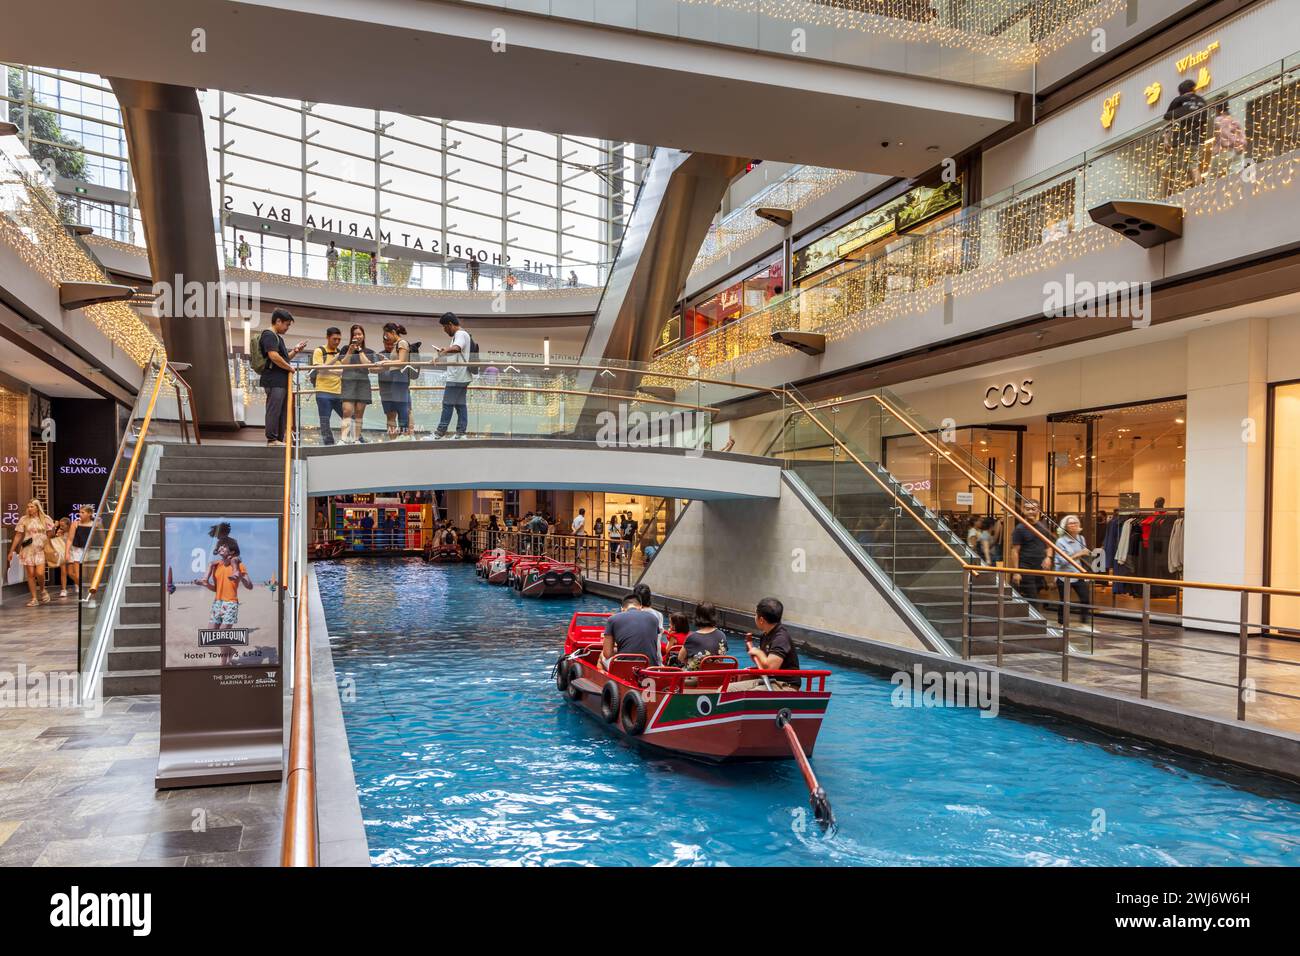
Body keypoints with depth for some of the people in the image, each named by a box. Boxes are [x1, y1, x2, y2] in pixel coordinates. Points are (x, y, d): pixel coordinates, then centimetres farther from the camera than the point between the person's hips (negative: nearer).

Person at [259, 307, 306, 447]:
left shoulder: (278, 337, 24)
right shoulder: (269, 335, -8)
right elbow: (274, 357, -21)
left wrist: (295, 350, 15)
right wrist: (290, 367, -11)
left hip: (282, 380, 10)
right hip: (274, 379, -10)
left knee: (283, 411, 10)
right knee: (274, 409, -9)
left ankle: (279, 439, 14)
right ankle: (272, 439, -6)